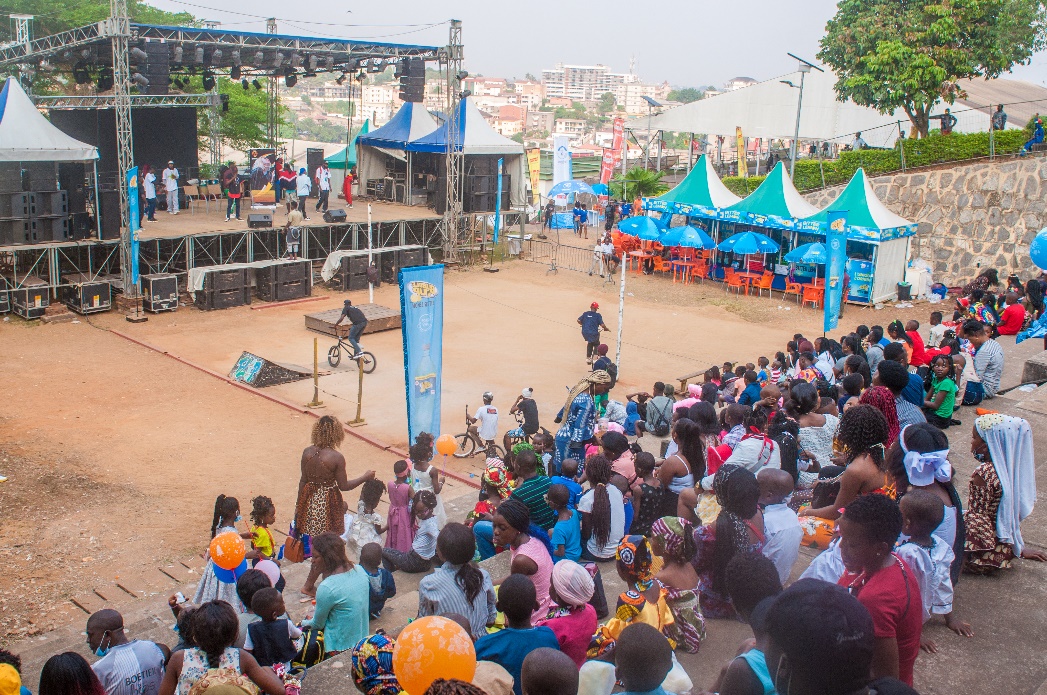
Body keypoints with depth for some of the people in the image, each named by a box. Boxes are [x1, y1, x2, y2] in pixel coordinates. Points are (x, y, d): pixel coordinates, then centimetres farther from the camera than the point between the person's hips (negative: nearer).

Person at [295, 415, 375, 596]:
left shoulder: (307, 452, -8)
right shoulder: (336, 457, -21)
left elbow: (303, 480, 1)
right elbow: (344, 486, -13)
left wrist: (299, 503, 13)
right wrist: (365, 477, -1)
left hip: (310, 500, 5)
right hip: (328, 504, -5)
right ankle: (309, 585, 14)